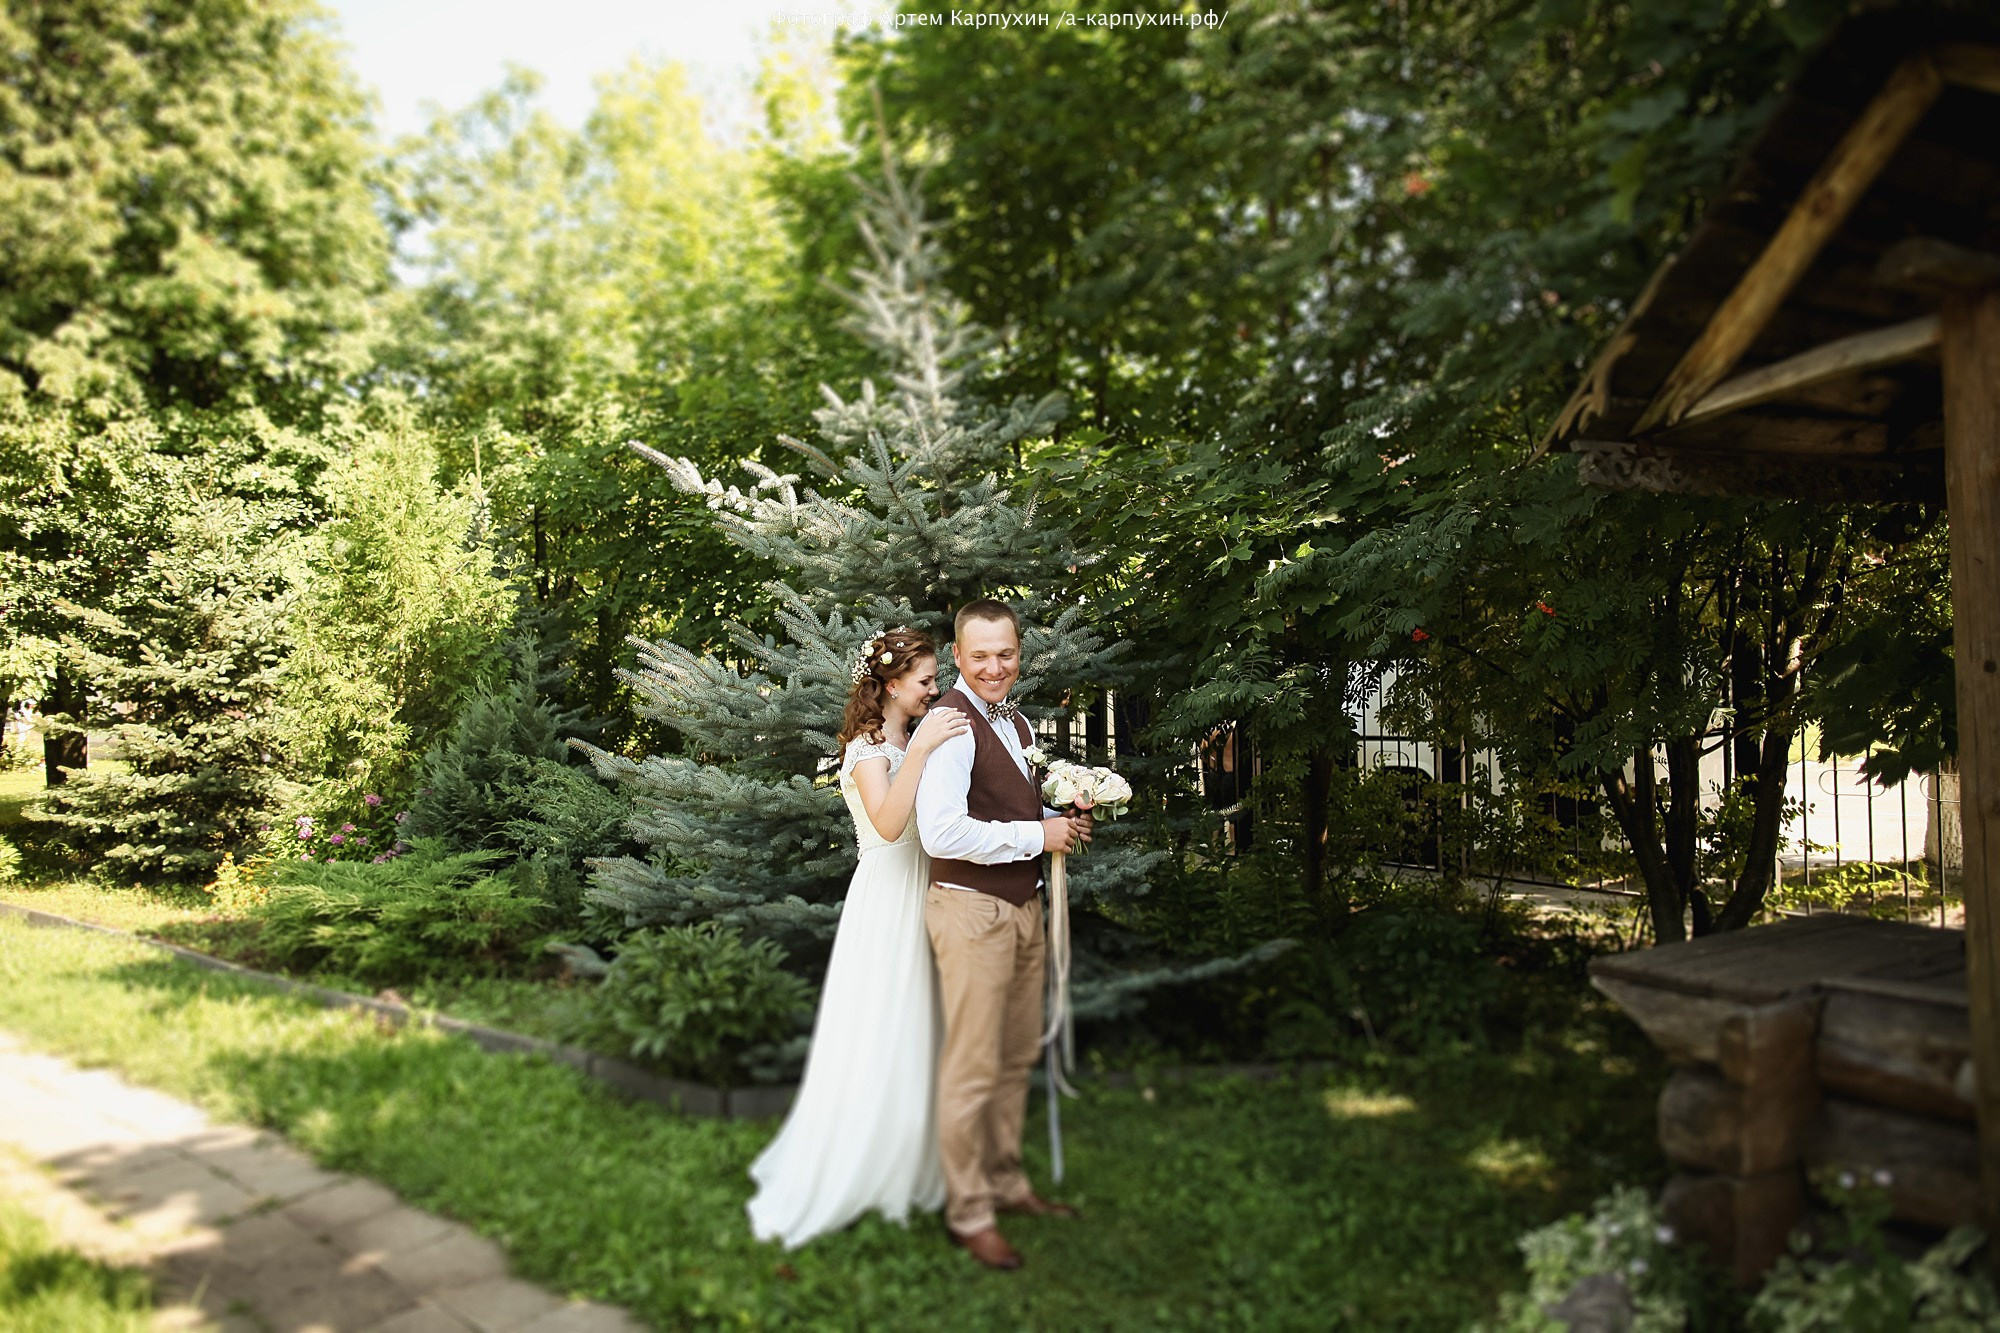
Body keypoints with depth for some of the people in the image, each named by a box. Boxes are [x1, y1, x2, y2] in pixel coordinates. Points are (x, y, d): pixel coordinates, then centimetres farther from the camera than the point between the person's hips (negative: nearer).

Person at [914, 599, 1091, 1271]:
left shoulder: (1016, 723, 13)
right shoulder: (949, 727, -17)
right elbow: (941, 834, -28)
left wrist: (1063, 822, 5)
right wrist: (1036, 834, -19)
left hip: (1023, 907, 9)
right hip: (971, 910, -9)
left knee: (1017, 1058, 19)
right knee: (972, 1069, 1)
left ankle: (1007, 1184, 35)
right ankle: (968, 1212, 17)